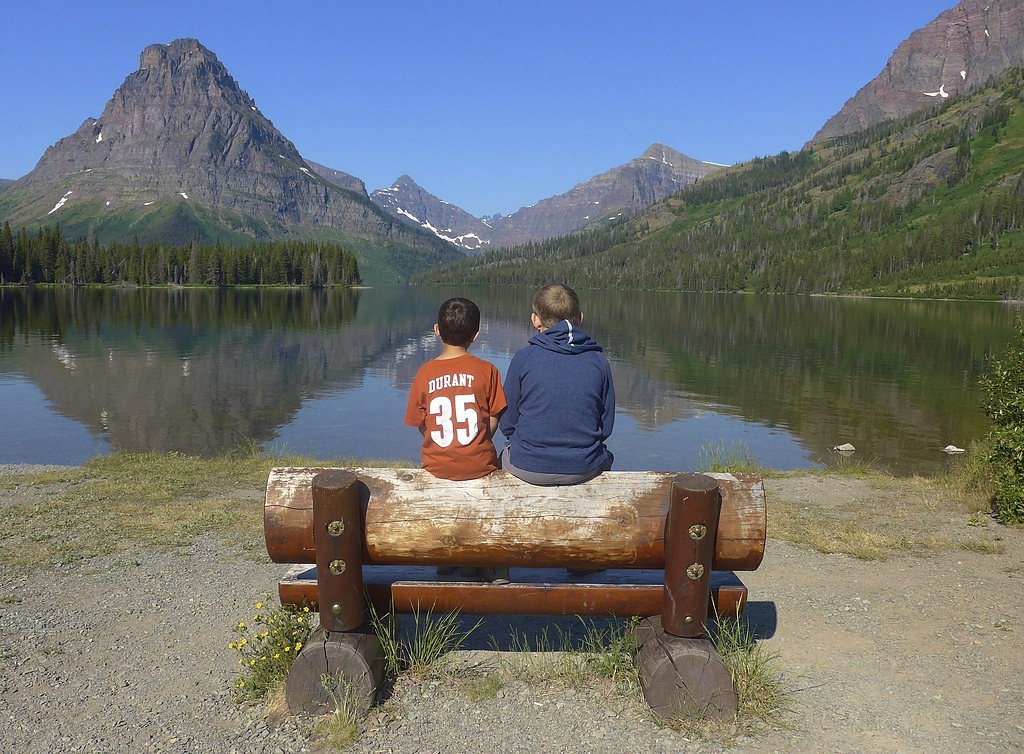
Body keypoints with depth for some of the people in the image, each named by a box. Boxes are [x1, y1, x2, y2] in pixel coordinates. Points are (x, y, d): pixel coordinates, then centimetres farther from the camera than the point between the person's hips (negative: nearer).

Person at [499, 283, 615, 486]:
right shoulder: (598, 361, -4)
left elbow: (507, 423, -3)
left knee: (505, 455, 33)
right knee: (605, 457, 35)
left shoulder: (524, 357, -9)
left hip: (527, 468, -1)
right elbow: (606, 425, 2)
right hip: (584, 469, 1)